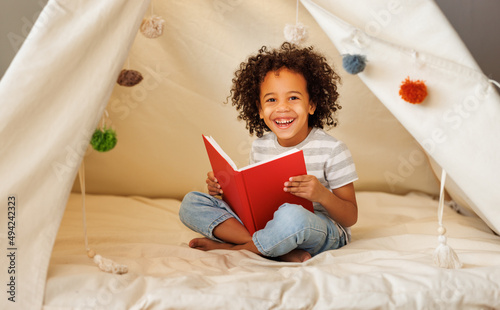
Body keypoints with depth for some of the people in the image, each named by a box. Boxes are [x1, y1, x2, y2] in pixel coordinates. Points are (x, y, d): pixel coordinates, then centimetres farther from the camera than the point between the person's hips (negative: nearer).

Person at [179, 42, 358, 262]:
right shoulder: (260, 147, 5)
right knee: (191, 203, -4)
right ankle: (283, 251, -20)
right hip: (263, 225, 6)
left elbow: (350, 218, -8)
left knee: (290, 215, -43)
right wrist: (226, 189, -5)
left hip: (321, 231, -6)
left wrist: (323, 195, -29)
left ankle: (232, 247, -12)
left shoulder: (331, 149, -10)